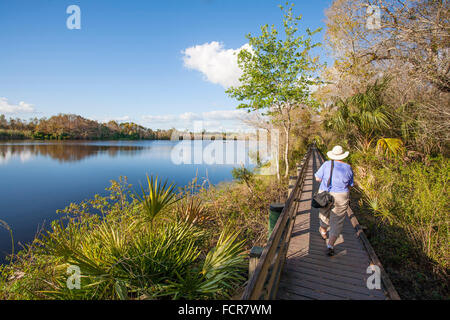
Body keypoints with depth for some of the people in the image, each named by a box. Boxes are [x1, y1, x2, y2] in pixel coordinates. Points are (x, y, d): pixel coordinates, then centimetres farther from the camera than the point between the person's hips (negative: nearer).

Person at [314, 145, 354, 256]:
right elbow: (349, 185, 7)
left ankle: (323, 231, 50)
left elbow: (317, 178, -3)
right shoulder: (348, 168, -2)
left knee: (324, 213, 25)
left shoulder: (326, 164, -7)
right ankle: (330, 246, -2)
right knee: (337, 221, 6)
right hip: (341, 197, 0)